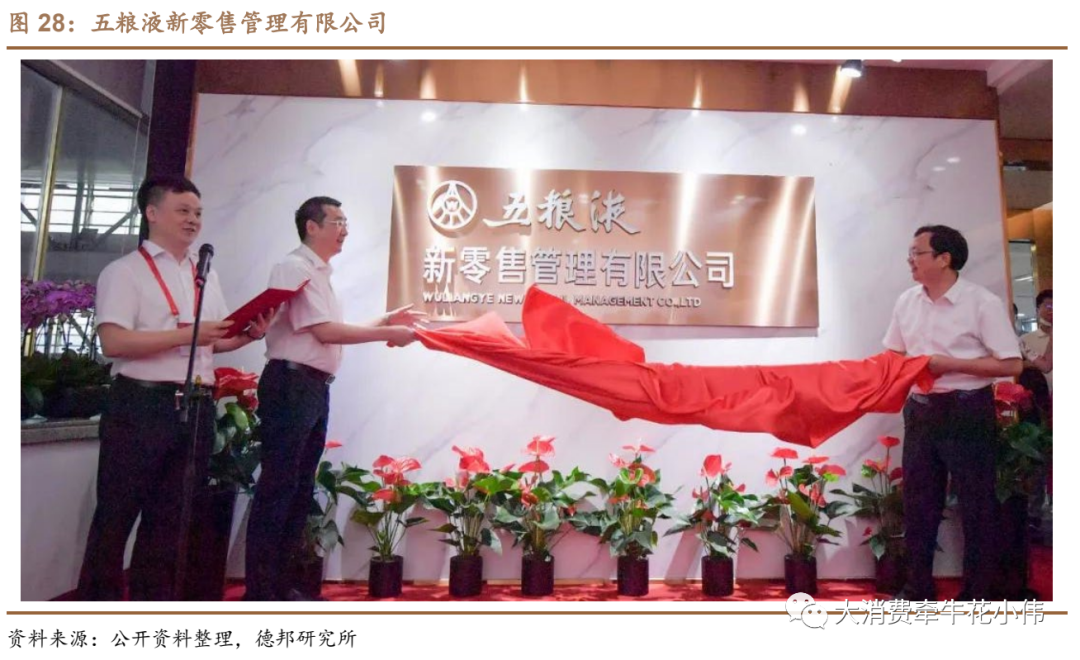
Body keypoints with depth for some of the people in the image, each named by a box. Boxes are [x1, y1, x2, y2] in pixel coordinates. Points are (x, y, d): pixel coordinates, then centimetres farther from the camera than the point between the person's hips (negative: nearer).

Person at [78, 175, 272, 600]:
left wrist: (250, 335, -3)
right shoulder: (125, 271, -2)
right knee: (116, 516, 2)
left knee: (170, 517, 13)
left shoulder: (207, 276, 17)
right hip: (140, 406, -6)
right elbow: (114, 342, -14)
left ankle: (152, 601, 24)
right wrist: (187, 334, -19)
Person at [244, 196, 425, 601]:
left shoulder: (320, 274, 19)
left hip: (315, 388, 10)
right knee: (277, 488, -5)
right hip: (290, 385, -10)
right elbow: (324, 331, -16)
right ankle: (259, 591, 3)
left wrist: (384, 321, 16)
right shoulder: (295, 268, -10)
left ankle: (280, 585, 21)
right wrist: (388, 334, -12)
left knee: (301, 488, 12)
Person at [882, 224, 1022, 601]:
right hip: (920, 410, 6)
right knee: (917, 502, 12)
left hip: (967, 411, -6)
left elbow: (1012, 365, -14)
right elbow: (894, 355, 15)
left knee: (976, 505, 6)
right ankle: (918, 589, 26)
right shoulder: (907, 301, 4)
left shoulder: (983, 303, -13)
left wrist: (950, 364, -19)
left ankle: (977, 594, 21)